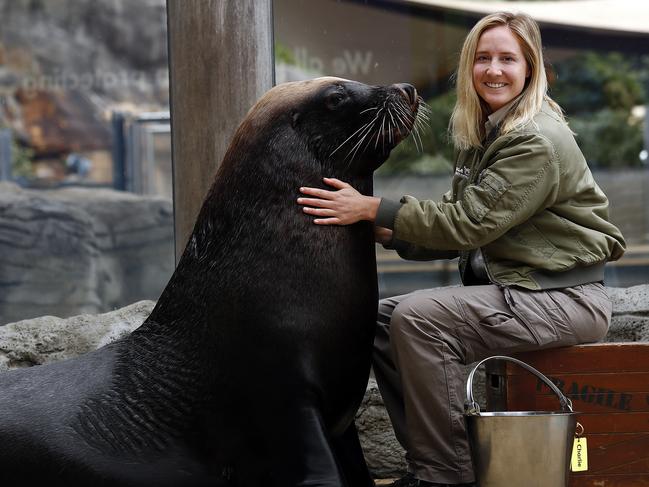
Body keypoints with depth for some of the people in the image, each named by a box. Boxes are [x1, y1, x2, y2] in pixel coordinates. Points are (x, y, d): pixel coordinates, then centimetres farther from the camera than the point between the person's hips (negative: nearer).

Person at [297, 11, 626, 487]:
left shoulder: (539, 142, -18)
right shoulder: (482, 135, 12)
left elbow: (469, 223, -22)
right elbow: (462, 225, 11)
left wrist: (372, 208, -21)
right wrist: (385, 231, -5)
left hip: (563, 297, -10)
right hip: (509, 285, 10)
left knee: (419, 319, -24)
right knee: (385, 318, 2)